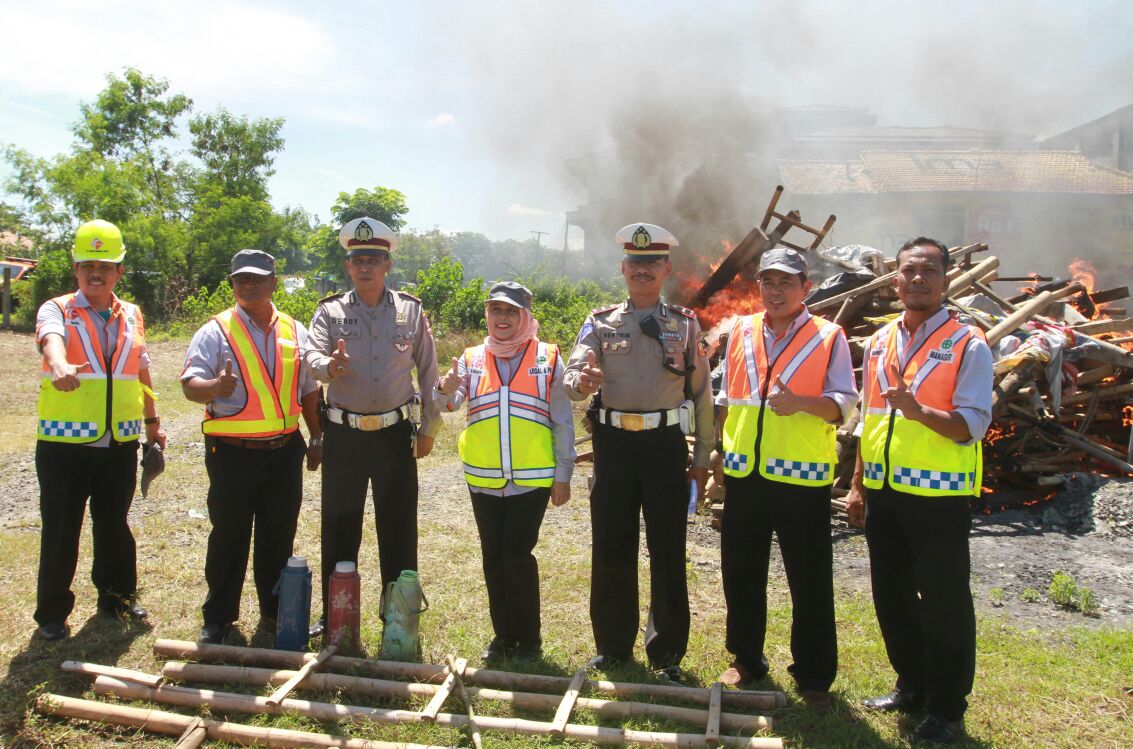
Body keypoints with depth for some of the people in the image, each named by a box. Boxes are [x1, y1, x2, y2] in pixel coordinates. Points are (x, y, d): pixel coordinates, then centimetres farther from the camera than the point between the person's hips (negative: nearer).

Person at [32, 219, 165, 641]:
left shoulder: (132, 316, 10)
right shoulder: (57, 311, -3)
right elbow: (51, 339, -27)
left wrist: (152, 421, 21)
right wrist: (60, 366, -49)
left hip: (120, 444, 4)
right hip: (65, 444, -3)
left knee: (114, 525, 15)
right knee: (60, 531, 5)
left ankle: (117, 597, 31)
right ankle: (52, 613, 20)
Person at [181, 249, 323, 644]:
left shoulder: (295, 331, 10)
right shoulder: (216, 331, -1)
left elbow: (309, 389, 16)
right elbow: (190, 384, -9)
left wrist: (316, 439, 13)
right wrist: (215, 386, -32)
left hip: (284, 452, 3)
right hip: (233, 453, -3)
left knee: (279, 537, 12)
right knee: (228, 537, 5)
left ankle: (277, 609, 28)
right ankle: (218, 617, 20)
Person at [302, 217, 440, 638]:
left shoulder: (411, 310, 2)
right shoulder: (330, 311, 2)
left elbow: (428, 373, 6)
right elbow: (310, 355, -13)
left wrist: (428, 429, 5)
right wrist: (329, 366, -37)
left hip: (396, 433, 0)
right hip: (343, 434, 1)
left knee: (399, 528, 6)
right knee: (338, 527, 10)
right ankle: (334, 615, 26)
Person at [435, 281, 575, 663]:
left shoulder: (548, 359, 1)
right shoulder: (471, 359, 7)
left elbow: (563, 422, 2)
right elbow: (448, 403, -7)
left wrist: (563, 475, -1)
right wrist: (447, 391, -31)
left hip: (532, 478, -3)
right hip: (483, 477, 3)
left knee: (517, 555, -6)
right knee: (493, 558, 11)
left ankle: (528, 640, 12)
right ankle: (503, 635, 26)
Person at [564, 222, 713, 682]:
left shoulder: (685, 325, 6)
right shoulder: (600, 323, 6)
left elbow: (701, 394, 8)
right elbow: (572, 379, -5)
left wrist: (702, 457, 5)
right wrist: (582, 381, -30)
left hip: (666, 443, -1)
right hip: (614, 443, 1)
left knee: (668, 553, 5)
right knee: (611, 550, 8)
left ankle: (667, 653, 20)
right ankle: (612, 645, 25)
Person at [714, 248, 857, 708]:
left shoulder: (829, 337, -2)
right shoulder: (741, 332, 10)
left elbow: (844, 404, -6)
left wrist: (801, 401, -25)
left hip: (802, 478, -4)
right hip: (744, 474, 4)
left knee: (810, 583, 5)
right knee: (741, 574, 13)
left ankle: (814, 675, 21)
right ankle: (746, 659, 31)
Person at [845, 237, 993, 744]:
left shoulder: (968, 345, -6)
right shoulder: (880, 342, 11)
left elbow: (972, 425, -14)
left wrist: (918, 410, -31)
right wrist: (857, 485, 15)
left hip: (938, 495, -5)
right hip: (884, 492, 6)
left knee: (944, 604, 5)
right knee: (891, 597, 15)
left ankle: (945, 708, 22)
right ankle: (912, 686, 34)